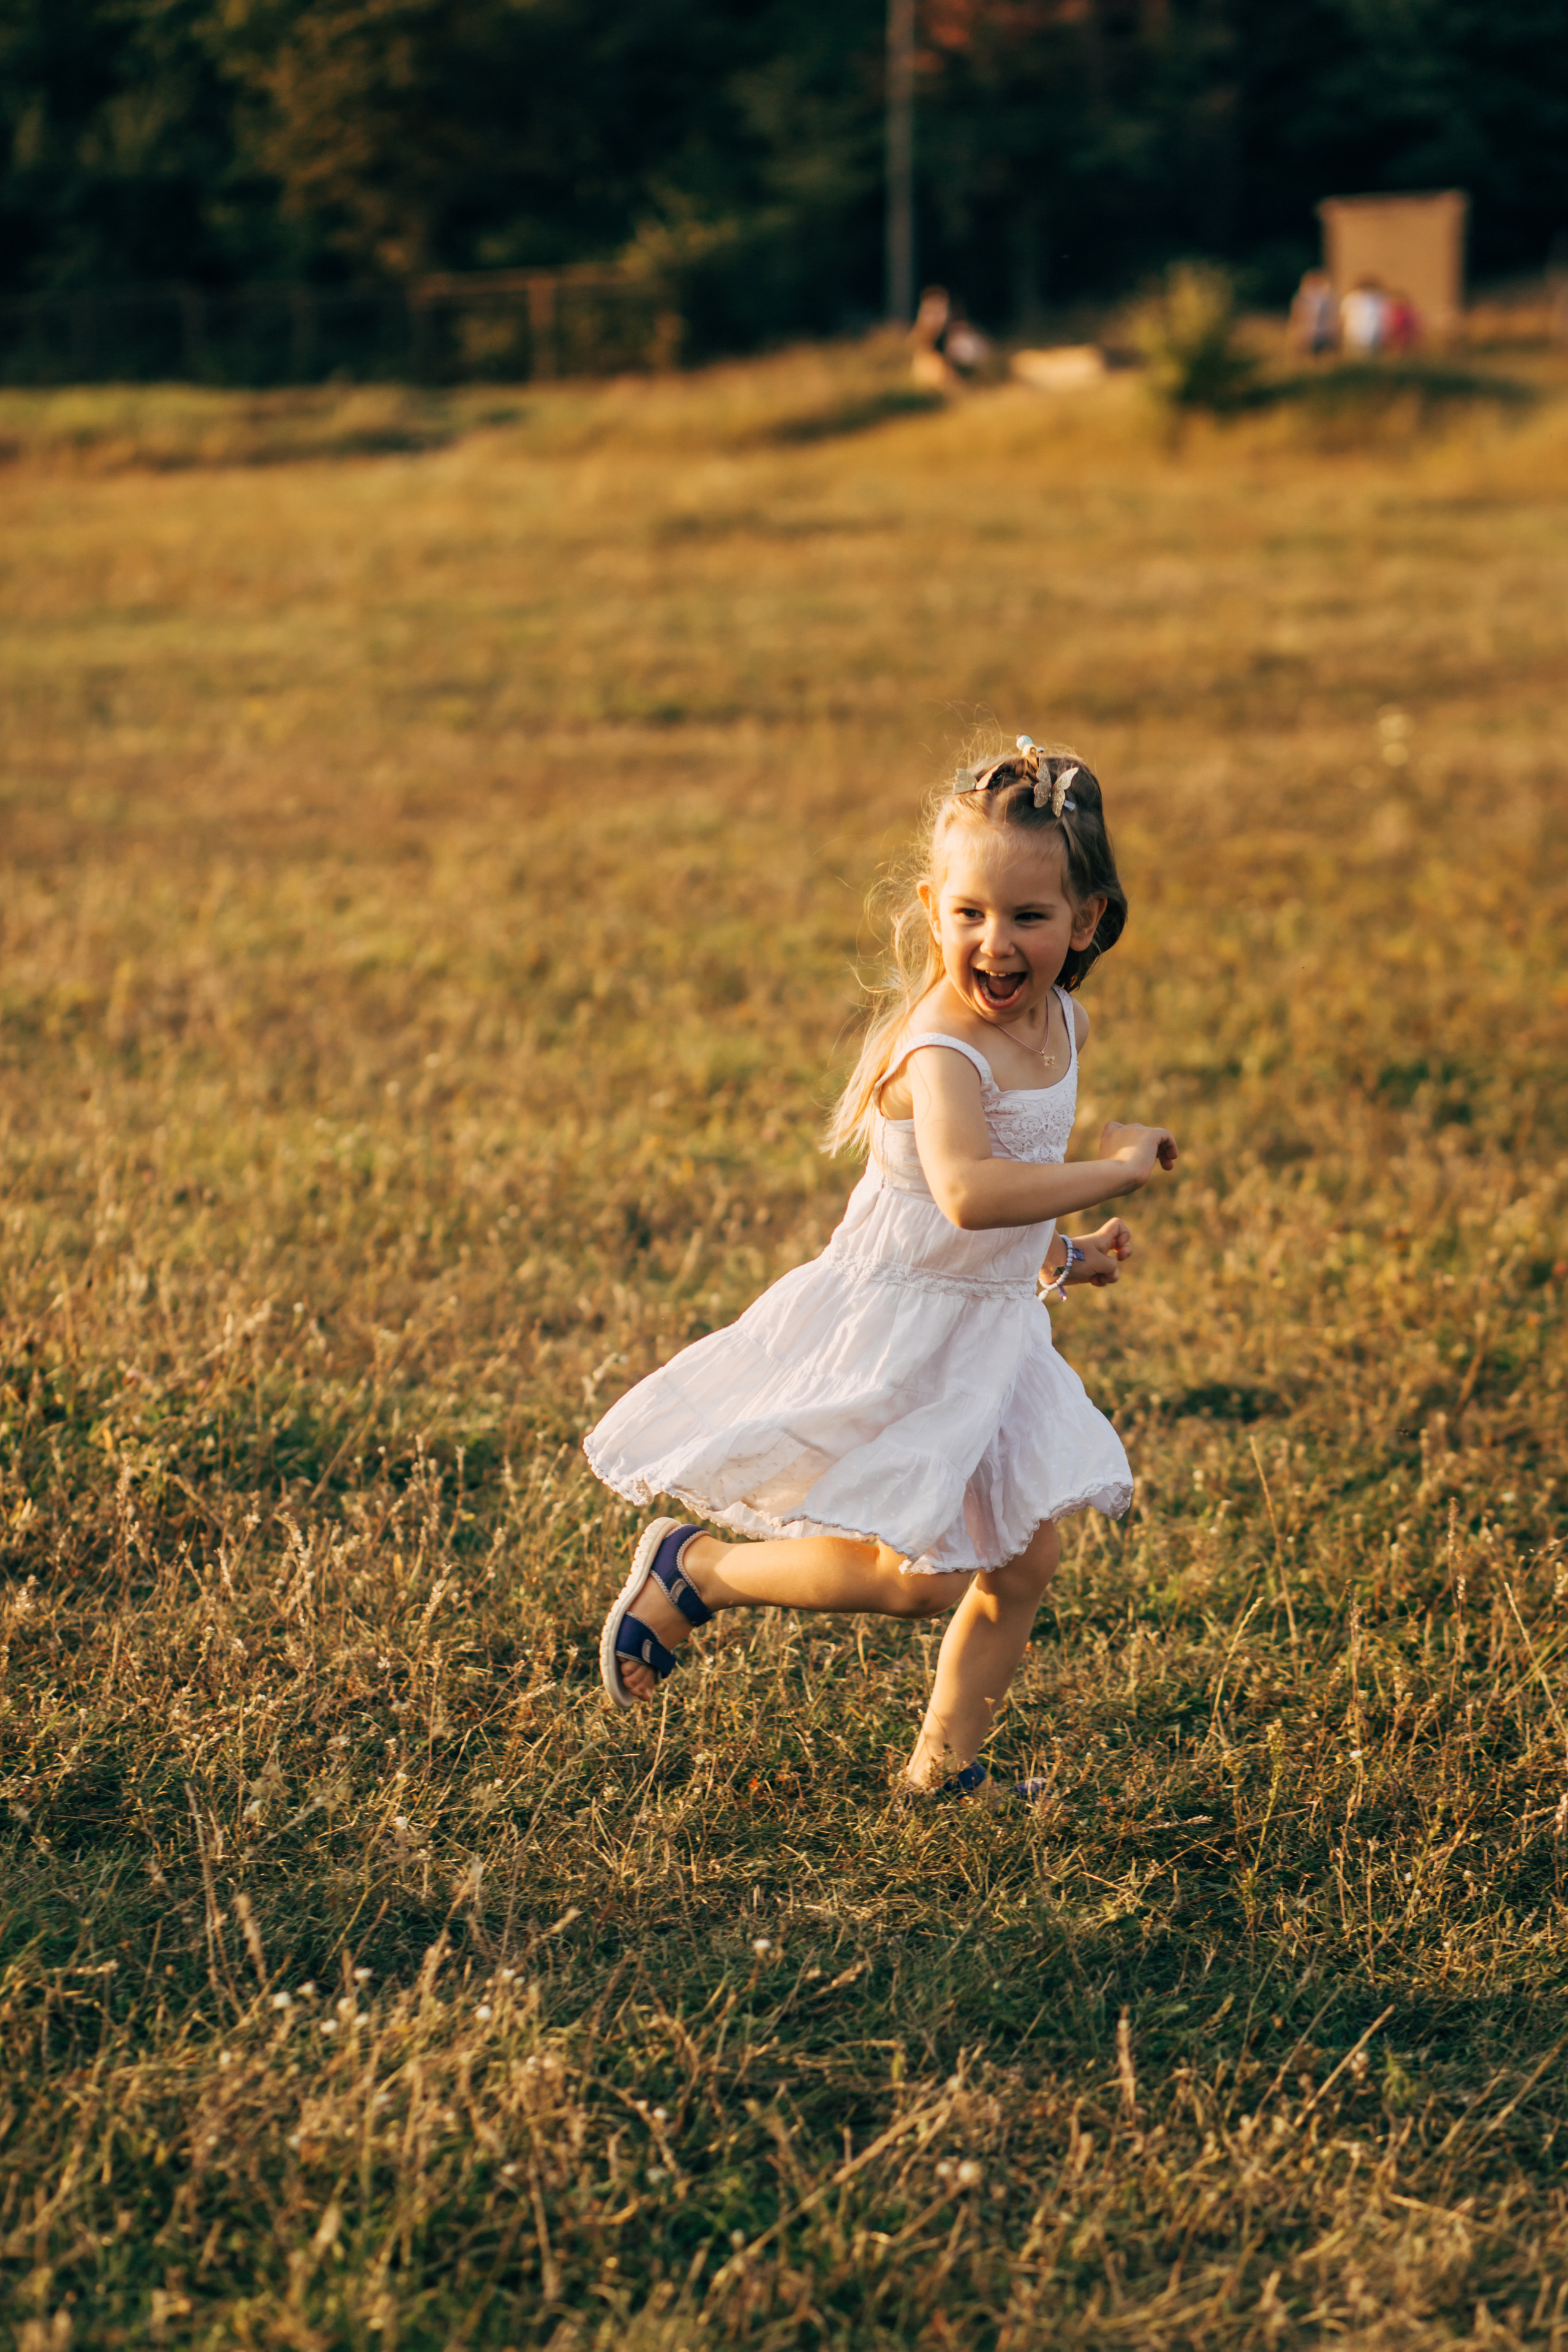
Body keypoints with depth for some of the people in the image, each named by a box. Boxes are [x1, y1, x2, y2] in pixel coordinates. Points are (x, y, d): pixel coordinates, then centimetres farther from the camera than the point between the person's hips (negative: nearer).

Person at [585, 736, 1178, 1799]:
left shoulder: (1064, 1024, 2)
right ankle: (690, 1570, 14)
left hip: (993, 1326, 9)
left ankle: (947, 1764, 29)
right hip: (896, 1336, -9)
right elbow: (968, 1191, -47)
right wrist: (1115, 1171, -39)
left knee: (1024, 1560, 11)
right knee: (913, 1577, -7)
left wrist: (1060, 1253, 14)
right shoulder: (940, 1052, -28)